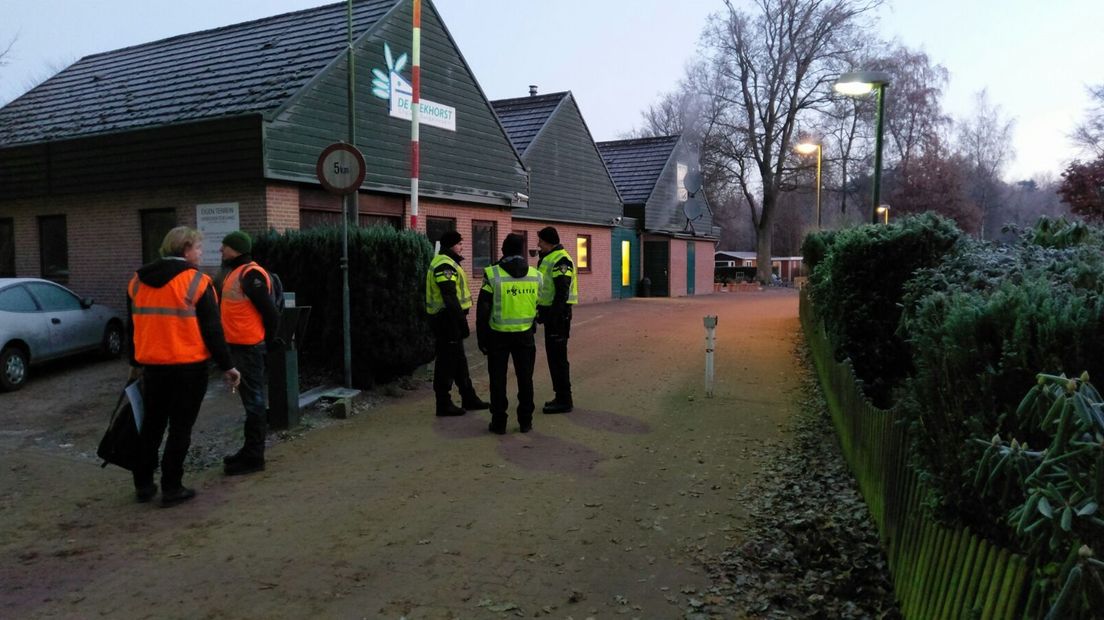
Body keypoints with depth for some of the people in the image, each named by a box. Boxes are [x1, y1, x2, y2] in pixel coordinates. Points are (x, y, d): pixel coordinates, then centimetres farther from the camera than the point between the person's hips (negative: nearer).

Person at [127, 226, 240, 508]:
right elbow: (212, 329, -11)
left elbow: (133, 325, 15)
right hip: (188, 367, -5)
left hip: (152, 365, 6)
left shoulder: (138, 281, 8)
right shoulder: (197, 281, -11)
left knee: (151, 425, 17)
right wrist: (227, 366, -6)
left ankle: (143, 484, 23)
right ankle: (171, 488, 7)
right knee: (180, 428, 3)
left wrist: (135, 362, 26)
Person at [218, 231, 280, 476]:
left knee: (253, 401, -4)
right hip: (237, 345, 10)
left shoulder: (251, 275, -16)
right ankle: (250, 450, 26)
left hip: (249, 347, -10)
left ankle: (253, 457, 2)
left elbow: (270, 313, -19)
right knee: (249, 398, 16)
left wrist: (266, 343, -10)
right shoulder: (234, 272, 16)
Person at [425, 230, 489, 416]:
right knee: (447, 361, -3)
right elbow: (449, 298, -24)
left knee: (459, 360, 16)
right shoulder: (444, 264, -16)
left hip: (449, 319, 11)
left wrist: (461, 320, 19)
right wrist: (462, 322, -24)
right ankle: (443, 404, 4)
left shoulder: (448, 263, 18)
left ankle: (469, 399, 26)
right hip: (447, 319, -11)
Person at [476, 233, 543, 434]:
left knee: (498, 379, 7)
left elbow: (483, 310, -9)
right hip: (525, 334, 3)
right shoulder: (535, 275, 1)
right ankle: (525, 421, 16)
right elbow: (538, 306, 7)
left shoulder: (492, 274, -10)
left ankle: (499, 422, 11)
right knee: (525, 378, 12)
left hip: (499, 335, -2)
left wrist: (481, 338, -1)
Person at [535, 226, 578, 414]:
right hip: (550, 312, 10)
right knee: (553, 355, 15)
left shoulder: (561, 260, -16)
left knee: (558, 357, -6)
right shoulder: (548, 258, 17)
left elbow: (562, 292, -23)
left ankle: (564, 401, 1)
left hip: (558, 314, -10)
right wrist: (541, 311, 21)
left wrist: (554, 316, -25)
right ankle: (561, 396, 23)